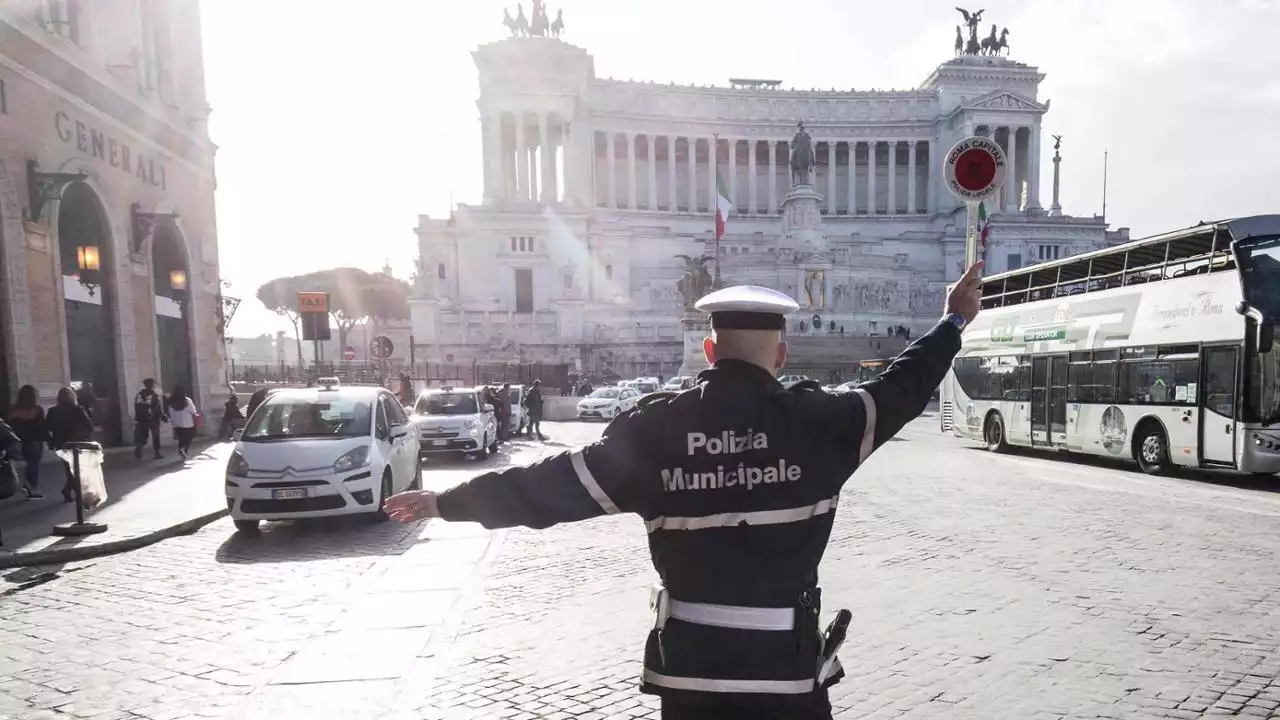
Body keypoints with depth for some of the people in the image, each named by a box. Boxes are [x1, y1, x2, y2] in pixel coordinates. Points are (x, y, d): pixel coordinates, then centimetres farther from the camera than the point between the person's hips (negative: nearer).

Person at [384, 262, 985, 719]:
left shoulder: (653, 430, -9)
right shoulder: (816, 422, -10)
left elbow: (551, 485, -5)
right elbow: (897, 392, 4)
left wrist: (448, 502, 8)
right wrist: (954, 323, 20)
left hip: (687, 665, 1)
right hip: (787, 665, -1)